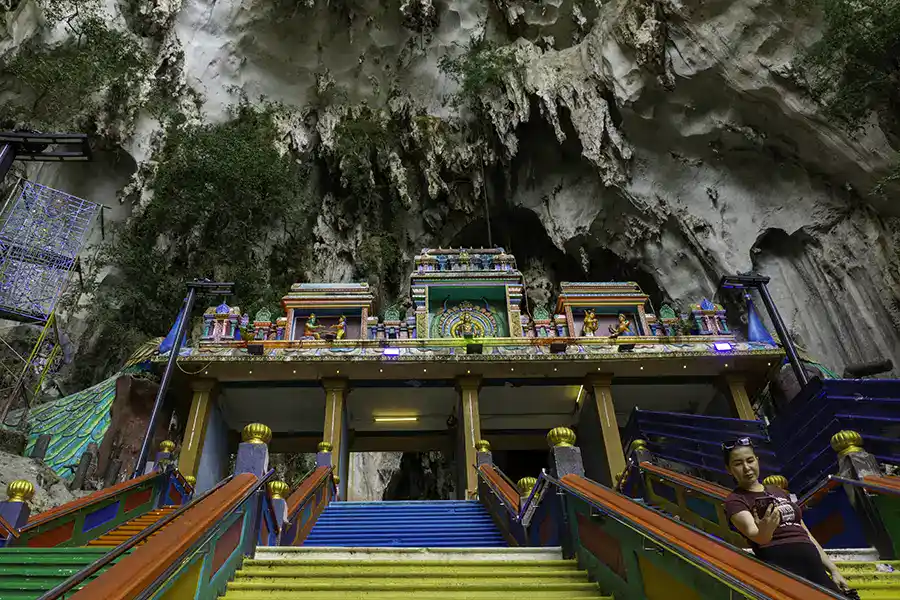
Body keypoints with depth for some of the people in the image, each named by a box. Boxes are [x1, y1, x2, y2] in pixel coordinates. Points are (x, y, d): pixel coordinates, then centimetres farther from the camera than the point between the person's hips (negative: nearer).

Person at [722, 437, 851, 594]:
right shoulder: (735, 500, 1)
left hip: (812, 562, 7)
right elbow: (755, 535, -17)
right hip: (780, 566, -6)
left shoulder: (778, 491, 23)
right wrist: (764, 532, -40)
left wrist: (833, 570, 18)